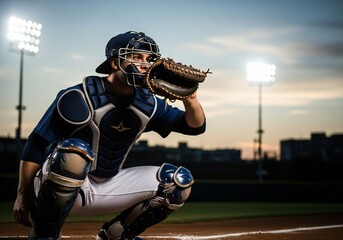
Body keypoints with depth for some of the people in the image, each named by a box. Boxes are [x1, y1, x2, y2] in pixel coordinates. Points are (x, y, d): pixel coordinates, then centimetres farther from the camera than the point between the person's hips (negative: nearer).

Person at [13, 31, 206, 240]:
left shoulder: (147, 104, 1)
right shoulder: (80, 97, -17)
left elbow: (195, 126, 2)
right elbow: (36, 146, -16)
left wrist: (189, 97, -19)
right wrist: (23, 196, -18)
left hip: (108, 188, 6)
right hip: (57, 188, -6)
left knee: (179, 180, 0)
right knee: (74, 150, -39)